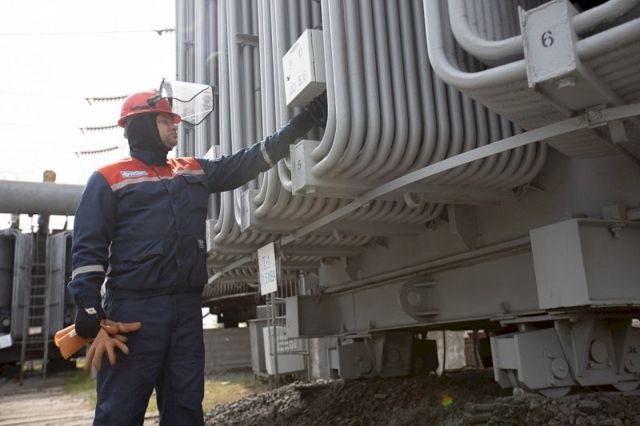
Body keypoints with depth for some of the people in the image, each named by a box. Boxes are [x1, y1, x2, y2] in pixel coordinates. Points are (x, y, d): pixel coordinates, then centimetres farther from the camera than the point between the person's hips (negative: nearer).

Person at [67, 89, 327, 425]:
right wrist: (90, 314, -14)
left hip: (187, 309, 5)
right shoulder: (109, 179, 3)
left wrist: (302, 123, 9)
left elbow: (247, 162, 15)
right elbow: (88, 249, -3)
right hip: (133, 310, -5)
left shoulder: (196, 171, 18)